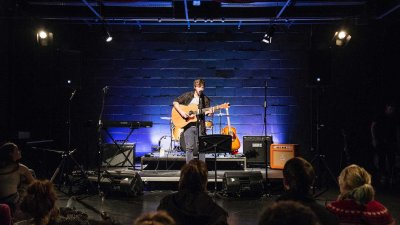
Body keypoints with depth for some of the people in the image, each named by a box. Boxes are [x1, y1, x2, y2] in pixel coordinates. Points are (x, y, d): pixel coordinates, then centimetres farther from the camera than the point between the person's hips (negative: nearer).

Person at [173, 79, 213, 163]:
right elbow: (175, 102, 2)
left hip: (200, 125, 2)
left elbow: (207, 111, 6)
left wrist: (209, 113, -18)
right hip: (188, 125, -1)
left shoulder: (205, 99, 6)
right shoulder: (187, 96, 2)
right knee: (189, 147, -2)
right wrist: (181, 112, -12)